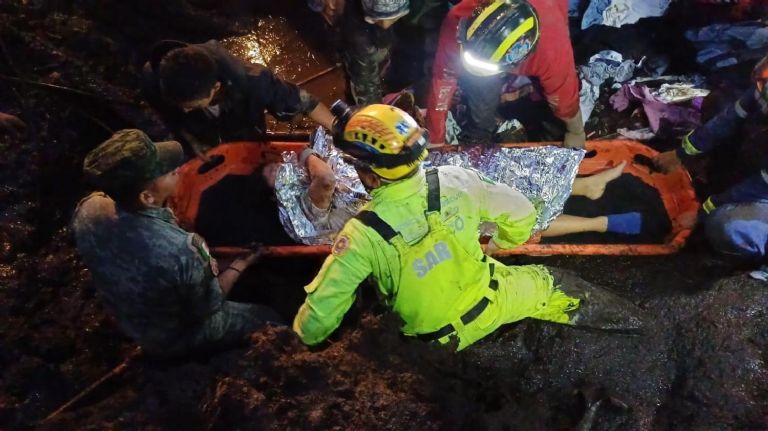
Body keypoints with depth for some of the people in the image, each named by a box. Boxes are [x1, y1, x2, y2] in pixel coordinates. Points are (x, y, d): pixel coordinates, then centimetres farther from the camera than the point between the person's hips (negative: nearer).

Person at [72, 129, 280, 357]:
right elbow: (208, 306, -23)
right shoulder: (181, 251, -44)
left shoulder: (86, 210, -26)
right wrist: (240, 265, -10)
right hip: (177, 338, -5)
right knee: (268, 317, 17)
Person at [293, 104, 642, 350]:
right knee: (548, 283, 26)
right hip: (489, 306, 3)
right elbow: (522, 214, -5)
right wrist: (503, 245, 17)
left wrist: (309, 333, -2)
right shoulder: (455, 181, -22)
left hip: (437, 340, -2)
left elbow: (314, 325, -26)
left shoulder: (362, 234, -29)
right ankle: (631, 323, 43)